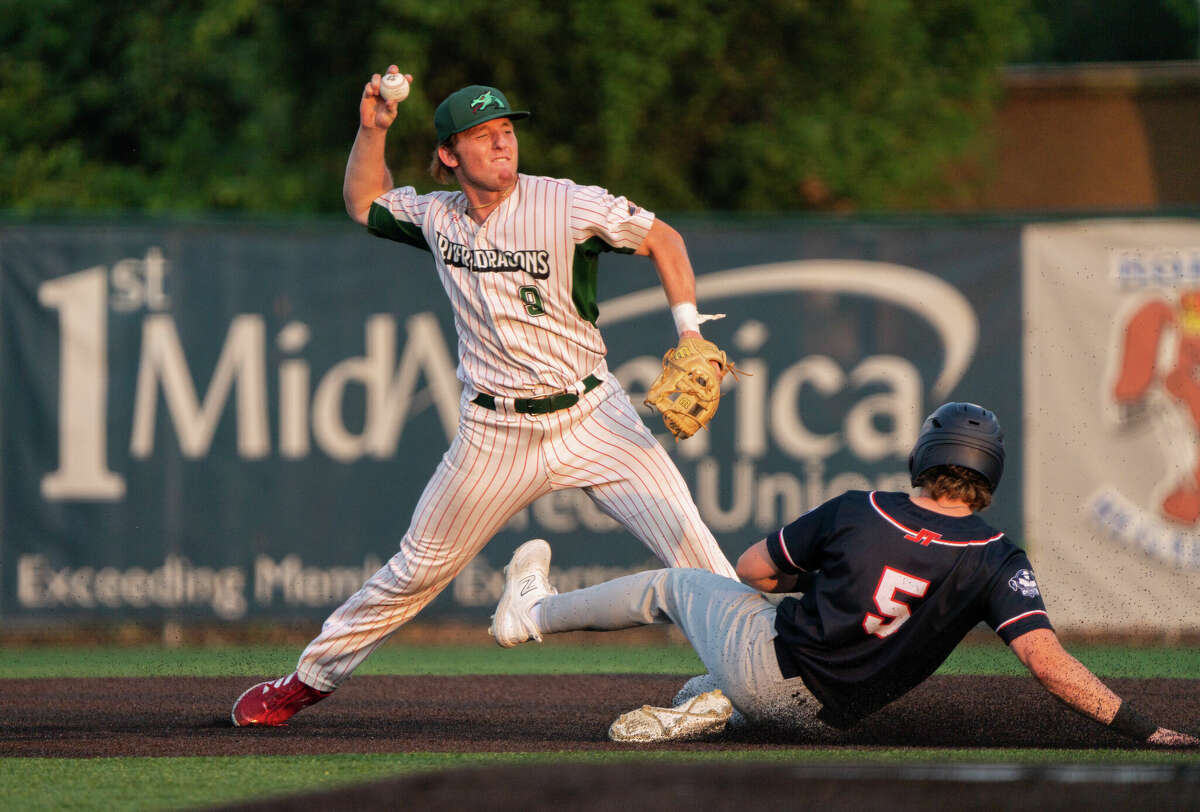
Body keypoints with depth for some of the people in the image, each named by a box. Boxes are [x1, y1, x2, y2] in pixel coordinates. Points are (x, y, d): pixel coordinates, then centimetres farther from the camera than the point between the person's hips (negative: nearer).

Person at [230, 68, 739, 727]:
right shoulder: (437, 218, 2)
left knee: (687, 541, -17)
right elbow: (364, 204, 21)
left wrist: (690, 337, -12)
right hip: (495, 436, 2)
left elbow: (662, 239, -3)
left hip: (592, 418, -2)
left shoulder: (566, 205, -11)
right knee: (416, 570, 8)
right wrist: (372, 131, 5)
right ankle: (309, 679, 24)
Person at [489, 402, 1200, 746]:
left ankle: (534, 612, 46)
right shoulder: (995, 563, -14)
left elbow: (754, 569, 2)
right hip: (827, 717, 1)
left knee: (672, 585, 29)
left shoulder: (860, 514, -11)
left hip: (764, 654, -1)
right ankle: (704, 704, 14)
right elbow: (1048, 660, -28)